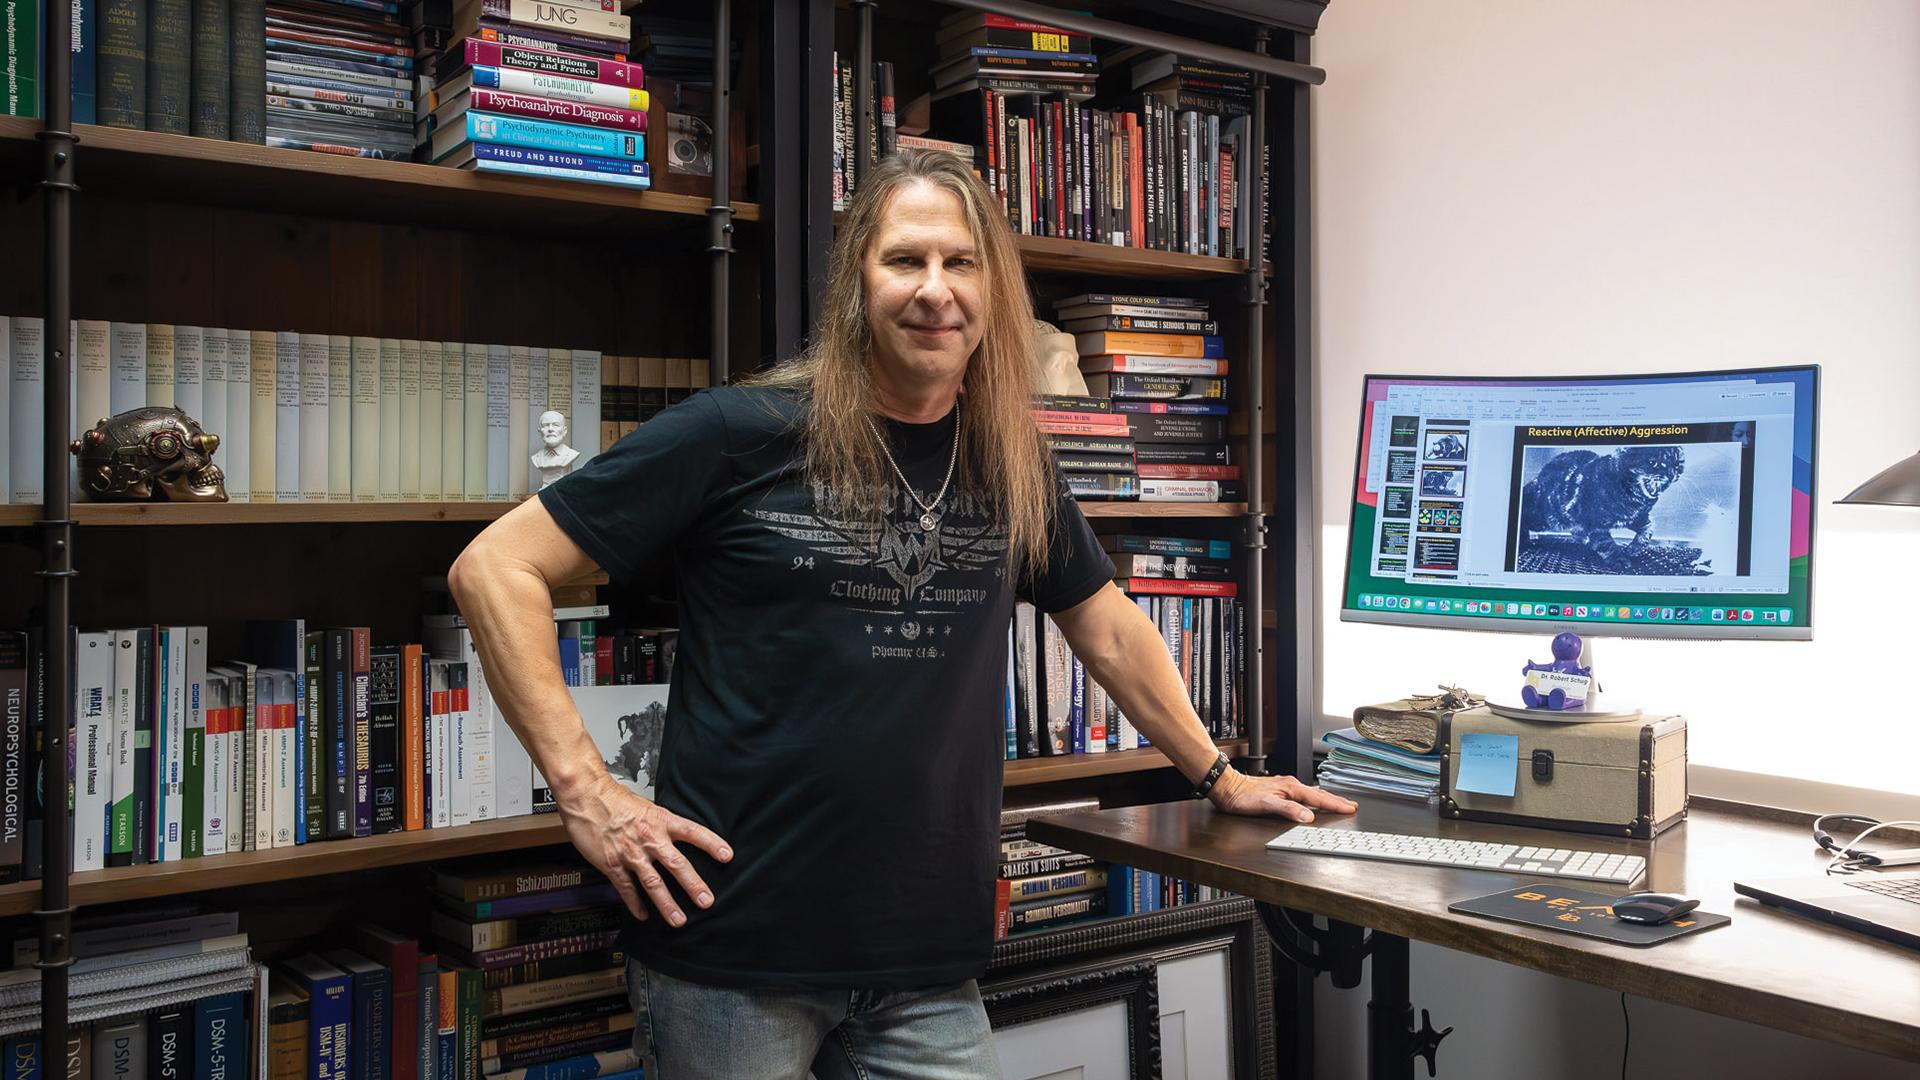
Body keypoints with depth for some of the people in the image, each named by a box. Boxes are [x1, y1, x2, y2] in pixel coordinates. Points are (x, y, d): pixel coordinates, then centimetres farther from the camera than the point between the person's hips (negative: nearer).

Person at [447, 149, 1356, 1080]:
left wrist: (1218, 777, 24)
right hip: (731, 949, -3)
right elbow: (496, 569, -7)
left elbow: (1108, 629, 20)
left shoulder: (1013, 469, 5)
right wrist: (585, 789, -14)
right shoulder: (741, 436, -9)